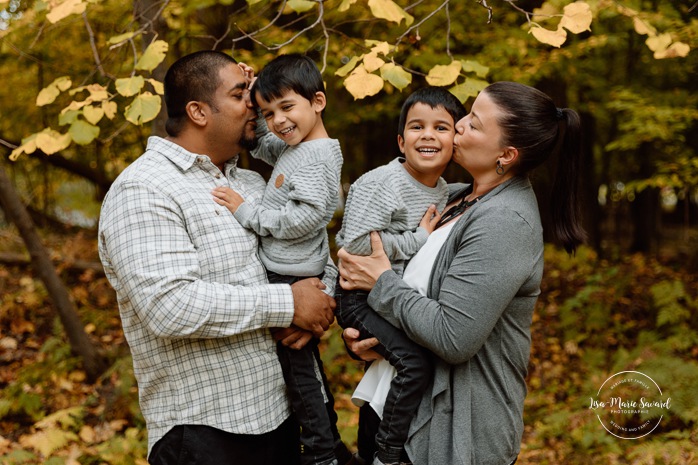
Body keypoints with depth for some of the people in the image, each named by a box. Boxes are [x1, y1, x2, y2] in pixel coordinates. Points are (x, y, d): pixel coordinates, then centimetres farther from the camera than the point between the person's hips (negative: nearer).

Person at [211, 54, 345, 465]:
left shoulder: (318, 156, -17)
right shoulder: (288, 148, 11)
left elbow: (304, 218, -26)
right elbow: (260, 143, 28)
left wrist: (246, 212, -18)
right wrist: (251, 96, 13)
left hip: (294, 281, -10)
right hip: (282, 276, 10)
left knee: (300, 367, -1)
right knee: (305, 363, 20)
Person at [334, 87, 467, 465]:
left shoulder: (445, 192, 6)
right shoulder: (380, 184, -19)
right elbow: (356, 245, -27)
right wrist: (418, 239, -21)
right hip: (361, 295, -8)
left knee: (384, 376, 20)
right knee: (414, 360, -26)